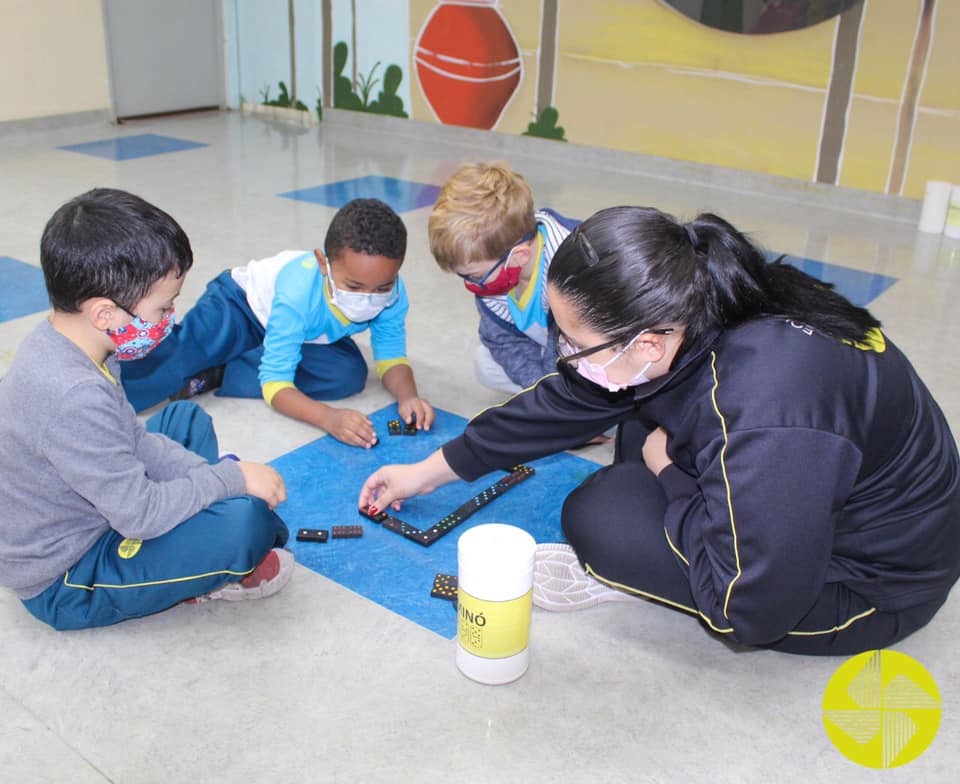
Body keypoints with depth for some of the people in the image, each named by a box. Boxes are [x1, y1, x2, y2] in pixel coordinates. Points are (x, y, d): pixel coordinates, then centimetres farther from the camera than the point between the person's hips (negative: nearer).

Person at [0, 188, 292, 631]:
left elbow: (134, 441, 6)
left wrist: (207, 477, -5)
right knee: (246, 518, -30)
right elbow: (141, 514, -29)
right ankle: (210, 577, 5)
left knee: (187, 419, 20)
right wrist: (230, 478, -18)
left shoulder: (58, 341, -5)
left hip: (80, 521, 10)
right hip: (62, 587, -10)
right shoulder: (76, 399, -35)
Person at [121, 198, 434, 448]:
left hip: (308, 335, 5)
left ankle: (214, 376, -18)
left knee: (349, 374, -23)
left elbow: (391, 355, -18)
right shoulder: (297, 295, -43)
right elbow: (276, 383, -40)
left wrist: (407, 396, -41)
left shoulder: (392, 292, -31)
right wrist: (328, 418, -58)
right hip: (242, 302, -5)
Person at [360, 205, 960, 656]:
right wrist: (431, 471, 9)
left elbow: (753, 609, -30)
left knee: (598, 516, -22)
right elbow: (563, 403, 1)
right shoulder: (681, 319, -13)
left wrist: (671, 470, -18)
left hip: (864, 587, -8)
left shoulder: (765, 414, -39)